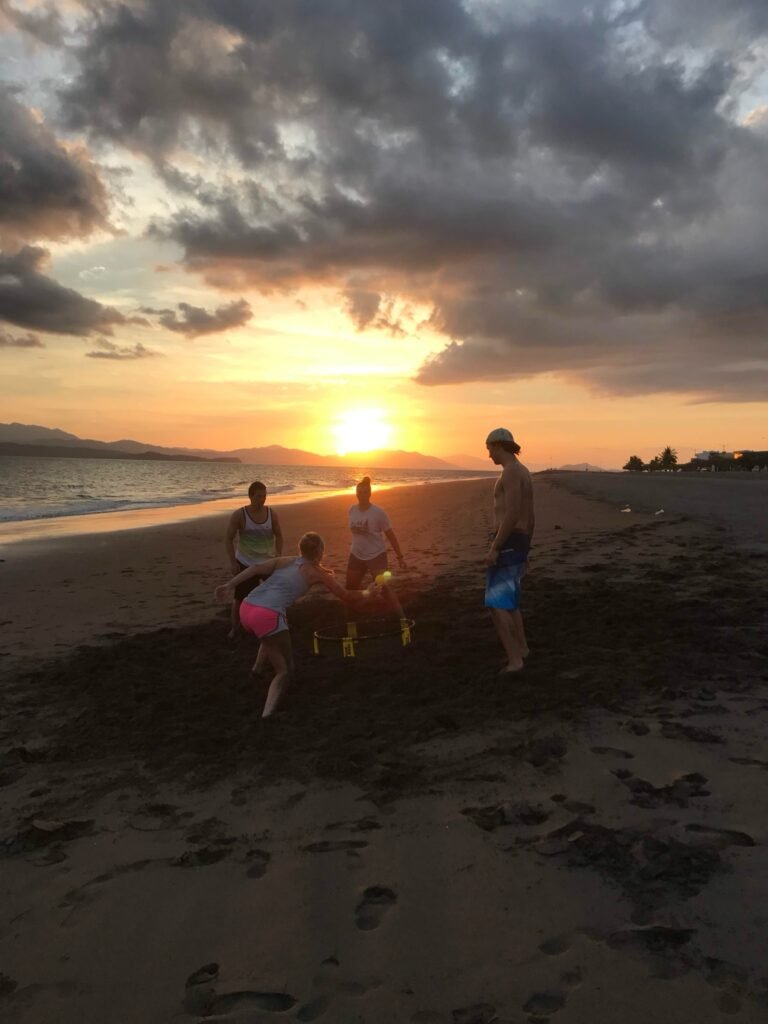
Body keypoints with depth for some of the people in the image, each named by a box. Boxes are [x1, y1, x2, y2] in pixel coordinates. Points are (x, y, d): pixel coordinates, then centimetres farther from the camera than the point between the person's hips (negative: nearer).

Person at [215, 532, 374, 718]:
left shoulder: (284, 561, 24)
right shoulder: (317, 573, 15)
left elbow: (256, 568, 8)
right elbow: (346, 596, 22)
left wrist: (230, 585, 3)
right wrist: (367, 592, 39)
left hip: (246, 609, 6)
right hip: (267, 615, -6)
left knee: (273, 636, 41)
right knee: (285, 669, 11)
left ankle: (258, 667, 26)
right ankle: (268, 714, -8)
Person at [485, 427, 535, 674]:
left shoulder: (511, 471, -14)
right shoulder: (523, 472, 18)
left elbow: (511, 514, -23)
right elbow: (531, 518, 20)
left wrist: (494, 548, -22)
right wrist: (524, 549, 26)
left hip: (507, 542, -10)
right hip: (518, 542, 10)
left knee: (496, 603, -8)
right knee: (508, 599, 21)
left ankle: (514, 658, -6)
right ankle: (521, 648, 32)